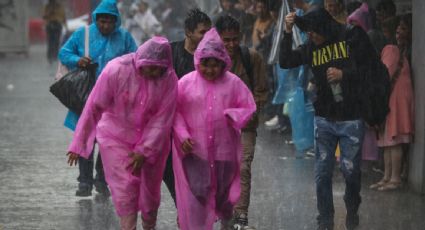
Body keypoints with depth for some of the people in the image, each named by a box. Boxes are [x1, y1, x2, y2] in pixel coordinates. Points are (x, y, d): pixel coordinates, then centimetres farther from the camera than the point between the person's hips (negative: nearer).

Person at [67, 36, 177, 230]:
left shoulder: (169, 78, -15)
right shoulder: (116, 70, -20)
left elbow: (162, 119, -11)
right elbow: (94, 108, -12)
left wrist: (144, 151, -15)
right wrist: (79, 145, -7)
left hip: (152, 139, 2)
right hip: (116, 137, -2)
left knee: (151, 190, 11)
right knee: (125, 188, -12)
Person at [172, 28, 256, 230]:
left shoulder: (233, 83, -2)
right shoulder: (186, 83, -3)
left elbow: (249, 108, 2)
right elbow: (174, 111, 1)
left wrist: (233, 115, -18)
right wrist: (183, 135, -11)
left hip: (223, 150, 2)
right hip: (194, 150, -2)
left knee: (224, 194, 16)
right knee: (196, 195, -9)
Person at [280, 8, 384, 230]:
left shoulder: (353, 37, -6)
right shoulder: (311, 47, 5)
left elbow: (373, 68, -4)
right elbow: (285, 62, 2)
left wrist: (344, 74, -14)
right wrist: (287, 33, -7)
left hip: (351, 118, -3)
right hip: (324, 119, 3)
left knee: (350, 169, 2)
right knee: (322, 172, 2)